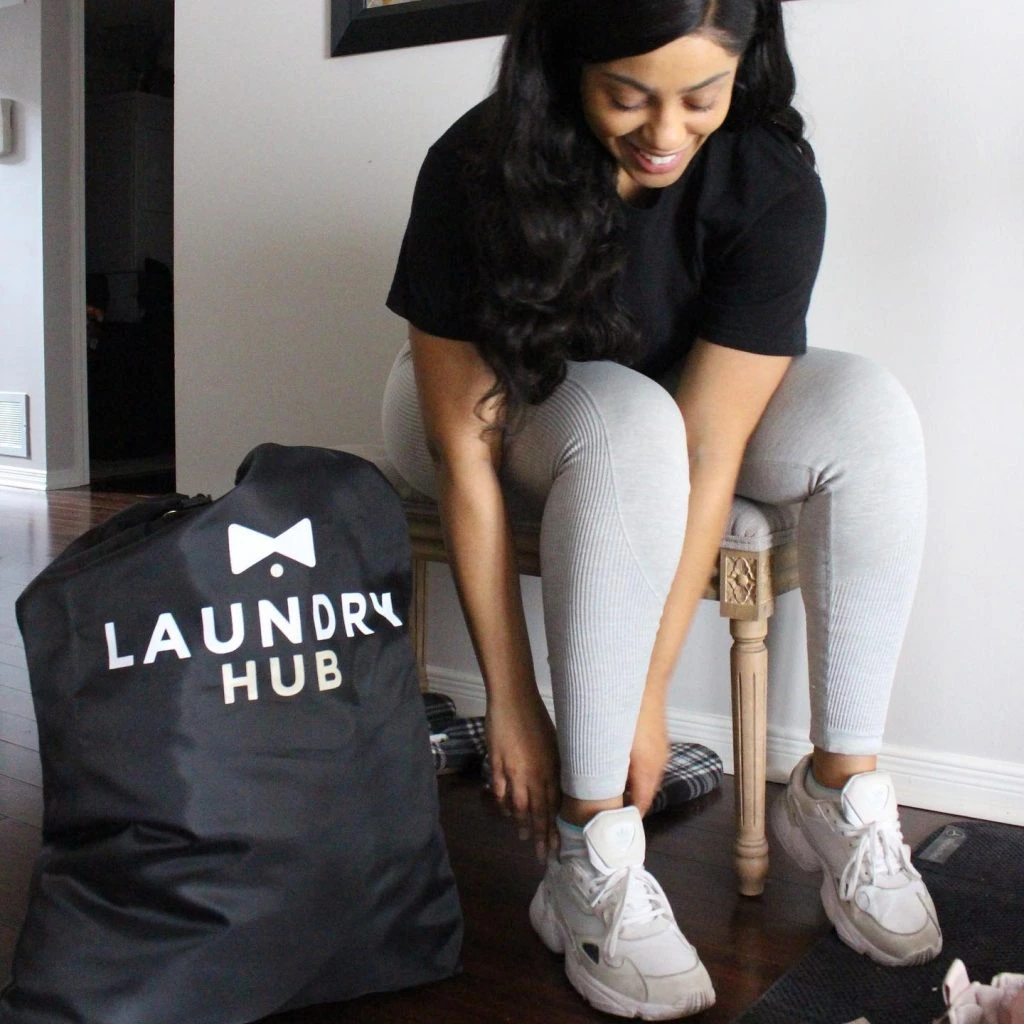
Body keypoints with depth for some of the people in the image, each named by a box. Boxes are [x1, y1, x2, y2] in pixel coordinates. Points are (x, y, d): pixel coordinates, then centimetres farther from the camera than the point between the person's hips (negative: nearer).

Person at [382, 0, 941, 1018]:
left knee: (869, 416, -26)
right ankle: (592, 868, -30)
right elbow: (467, 449, -27)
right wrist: (512, 700, -26)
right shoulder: (474, 171, -27)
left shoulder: (774, 183, -24)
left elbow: (706, 455, -28)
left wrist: (649, 689, -29)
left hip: (679, 406, 2)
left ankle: (839, 793, -15)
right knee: (626, 423, -37)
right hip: (509, 406, -2)